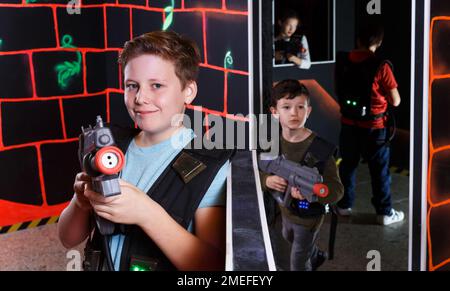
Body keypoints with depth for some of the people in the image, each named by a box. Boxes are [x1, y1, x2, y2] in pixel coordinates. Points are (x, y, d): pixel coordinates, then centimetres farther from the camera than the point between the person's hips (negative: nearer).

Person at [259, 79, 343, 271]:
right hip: (285, 210, 7)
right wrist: (267, 181, -26)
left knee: (298, 264, 12)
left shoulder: (320, 148, -30)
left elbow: (336, 190, -27)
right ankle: (316, 256, 67)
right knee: (289, 238, 36)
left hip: (309, 216, -6)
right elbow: (259, 172, -3)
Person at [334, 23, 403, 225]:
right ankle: (385, 212, 15)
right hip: (374, 127, -3)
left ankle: (344, 205, 29)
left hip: (349, 124, 4)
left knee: (347, 165, 18)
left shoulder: (343, 62, -5)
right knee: (380, 171, 8)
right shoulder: (381, 66, -17)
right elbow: (396, 101, -11)